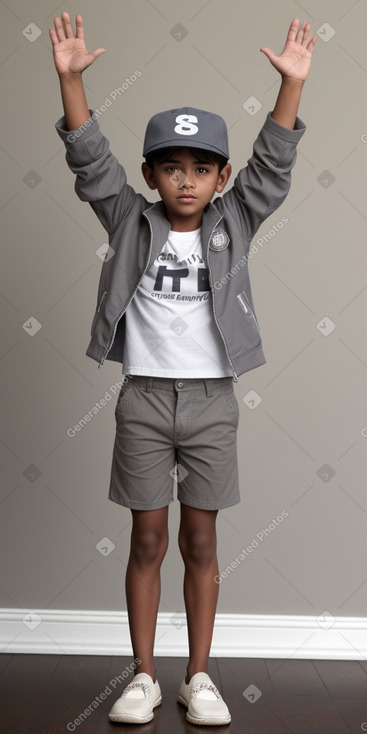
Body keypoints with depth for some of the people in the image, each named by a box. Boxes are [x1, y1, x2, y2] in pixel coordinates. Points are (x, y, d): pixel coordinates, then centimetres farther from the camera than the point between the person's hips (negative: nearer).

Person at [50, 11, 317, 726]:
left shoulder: (233, 223, 4)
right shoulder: (131, 222, 2)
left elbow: (272, 164, -5)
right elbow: (91, 160, -6)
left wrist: (292, 84, -17)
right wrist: (70, 77, -16)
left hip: (212, 399, 1)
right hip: (144, 398, 0)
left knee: (200, 541, 9)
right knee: (148, 539, 7)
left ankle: (199, 676, 22)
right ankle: (144, 676, 21)